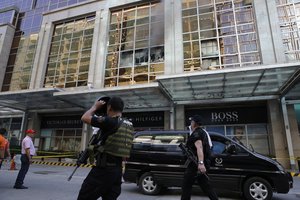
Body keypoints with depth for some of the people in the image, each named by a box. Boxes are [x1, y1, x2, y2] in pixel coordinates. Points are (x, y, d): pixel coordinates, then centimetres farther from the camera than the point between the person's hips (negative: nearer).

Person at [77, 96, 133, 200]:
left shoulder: (109, 121, -16)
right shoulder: (128, 125, 5)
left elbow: (84, 118, -7)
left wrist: (95, 106, 7)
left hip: (103, 169, -7)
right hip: (117, 170, 7)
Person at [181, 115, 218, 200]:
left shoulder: (196, 133, -14)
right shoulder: (202, 132, 17)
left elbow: (199, 147, -31)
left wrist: (200, 163, -42)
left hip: (196, 164, -10)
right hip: (203, 163, 10)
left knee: (186, 185, 1)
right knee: (206, 185, 15)